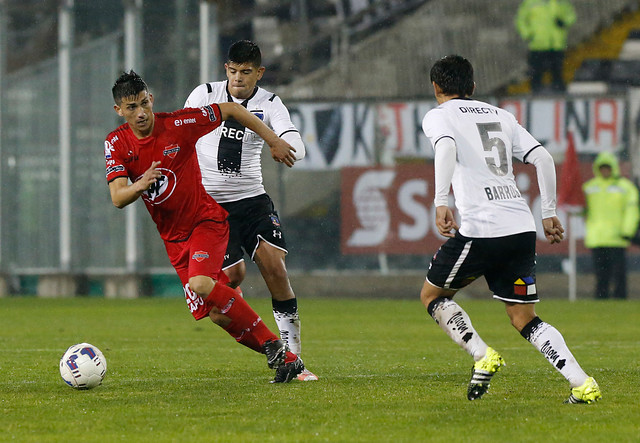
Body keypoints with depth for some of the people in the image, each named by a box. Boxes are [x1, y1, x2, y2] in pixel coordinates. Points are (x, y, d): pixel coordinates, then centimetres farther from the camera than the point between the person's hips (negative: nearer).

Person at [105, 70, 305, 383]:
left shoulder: (178, 124, -14)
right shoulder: (116, 144, -5)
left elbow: (230, 110, -1)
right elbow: (118, 199, -15)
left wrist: (273, 140, 1)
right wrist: (139, 186, -38)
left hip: (206, 219, -4)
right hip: (173, 237, 4)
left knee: (201, 284, -30)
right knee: (218, 315, -4)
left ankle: (273, 344, -19)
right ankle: (286, 358, 8)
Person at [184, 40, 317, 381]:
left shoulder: (269, 104, -2)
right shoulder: (204, 95, -2)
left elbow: (296, 145, -16)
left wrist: (287, 149, -40)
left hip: (251, 198, 1)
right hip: (209, 201, -1)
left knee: (275, 269, -14)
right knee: (233, 274, -17)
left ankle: (293, 357, -9)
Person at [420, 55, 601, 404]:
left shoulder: (439, 116, 6)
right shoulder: (501, 116, 22)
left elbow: (446, 148, -17)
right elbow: (543, 158, 15)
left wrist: (441, 202, -25)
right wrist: (549, 214, 19)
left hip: (480, 228, -5)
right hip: (522, 228, 5)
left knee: (432, 294, 15)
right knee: (523, 318, 9)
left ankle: (482, 356, -4)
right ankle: (582, 383, -8)